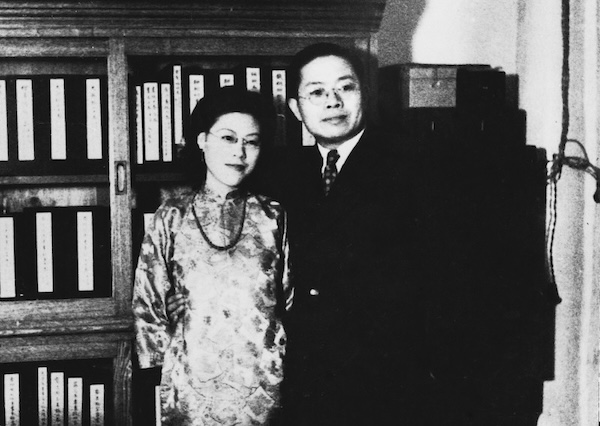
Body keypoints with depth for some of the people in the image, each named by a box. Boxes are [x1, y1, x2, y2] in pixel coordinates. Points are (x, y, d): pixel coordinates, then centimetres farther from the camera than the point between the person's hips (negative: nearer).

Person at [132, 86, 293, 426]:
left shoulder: (273, 217, 3)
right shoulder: (172, 217, 2)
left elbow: (292, 300, 7)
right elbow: (149, 300, 7)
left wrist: (281, 356, 2)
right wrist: (169, 356, 4)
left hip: (264, 382, 0)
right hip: (192, 383, 0)